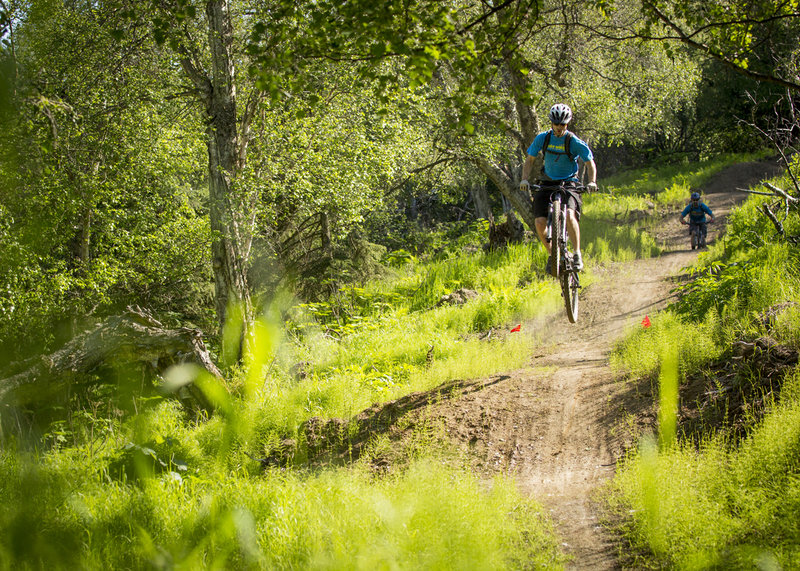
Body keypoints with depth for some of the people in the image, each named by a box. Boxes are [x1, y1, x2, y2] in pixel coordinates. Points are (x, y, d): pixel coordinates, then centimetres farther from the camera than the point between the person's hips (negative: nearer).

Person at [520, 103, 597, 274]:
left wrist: (592, 181, -22)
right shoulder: (542, 138, -2)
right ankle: (552, 254, 10)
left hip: (568, 183, -3)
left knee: (569, 215, -31)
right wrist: (524, 179, -10)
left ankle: (577, 254, -20)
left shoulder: (574, 142, -10)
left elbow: (590, 163, -5)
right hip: (548, 183, 3)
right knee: (539, 222, -13)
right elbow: (529, 160, 6)